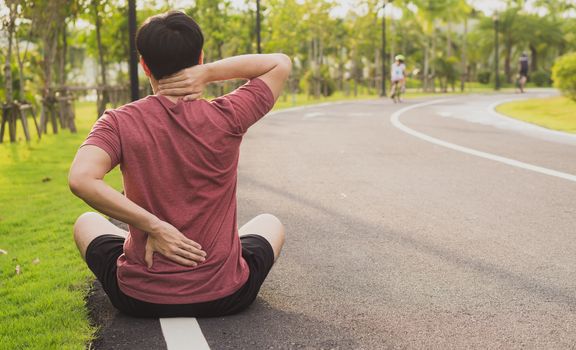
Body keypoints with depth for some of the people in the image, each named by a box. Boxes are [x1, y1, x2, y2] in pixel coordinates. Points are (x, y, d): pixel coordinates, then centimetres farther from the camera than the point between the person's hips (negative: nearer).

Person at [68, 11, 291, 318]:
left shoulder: (119, 123, -11)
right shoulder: (227, 118, -11)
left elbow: (81, 179, -28)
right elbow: (281, 63, 3)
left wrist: (153, 226, -21)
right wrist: (209, 72, -11)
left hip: (139, 300, 0)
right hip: (226, 297, 1)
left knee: (86, 222, 30)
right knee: (270, 223, 32)